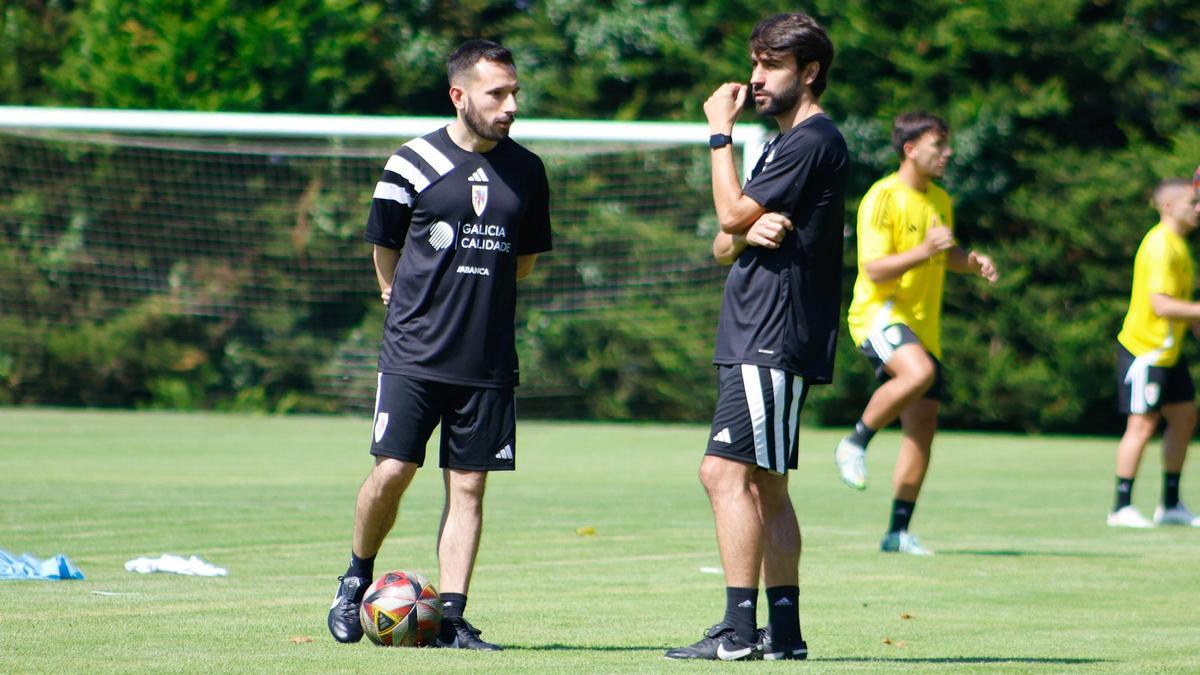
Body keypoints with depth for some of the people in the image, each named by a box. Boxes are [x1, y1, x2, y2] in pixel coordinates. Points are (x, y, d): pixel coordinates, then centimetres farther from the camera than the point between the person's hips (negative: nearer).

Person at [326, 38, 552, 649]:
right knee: (391, 472, -9)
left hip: (488, 361, 3)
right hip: (413, 352, -3)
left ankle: (450, 618, 3)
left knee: (468, 486, 0)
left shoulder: (526, 172, 8)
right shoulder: (412, 164, -3)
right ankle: (357, 580, 15)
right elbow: (385, 252, 9)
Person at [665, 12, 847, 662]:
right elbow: (723, 246, 18)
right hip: (754, 339, 11)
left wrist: (721, 134, 0)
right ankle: (783, 631, 12)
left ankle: (739, 628, -18)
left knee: (726, 471, -15)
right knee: (764, 485, 10)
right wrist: (749, 232, -6)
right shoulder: (786, 142, 22)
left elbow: (731, 213, -12)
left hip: (774, 343, -11)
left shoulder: (813, 141, -11)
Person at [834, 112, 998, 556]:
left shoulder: (939, 200, 14)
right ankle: (856, 443, -15)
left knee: (922, 426, 3)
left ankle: (898, 531, 9)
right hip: (878, 312, -8)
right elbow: (874, 269, -18)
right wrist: (923, 251, -30)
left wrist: (974, 263, 9)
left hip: (923, 324, 8)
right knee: (919, 371, -37)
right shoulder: (883, 198, -11)